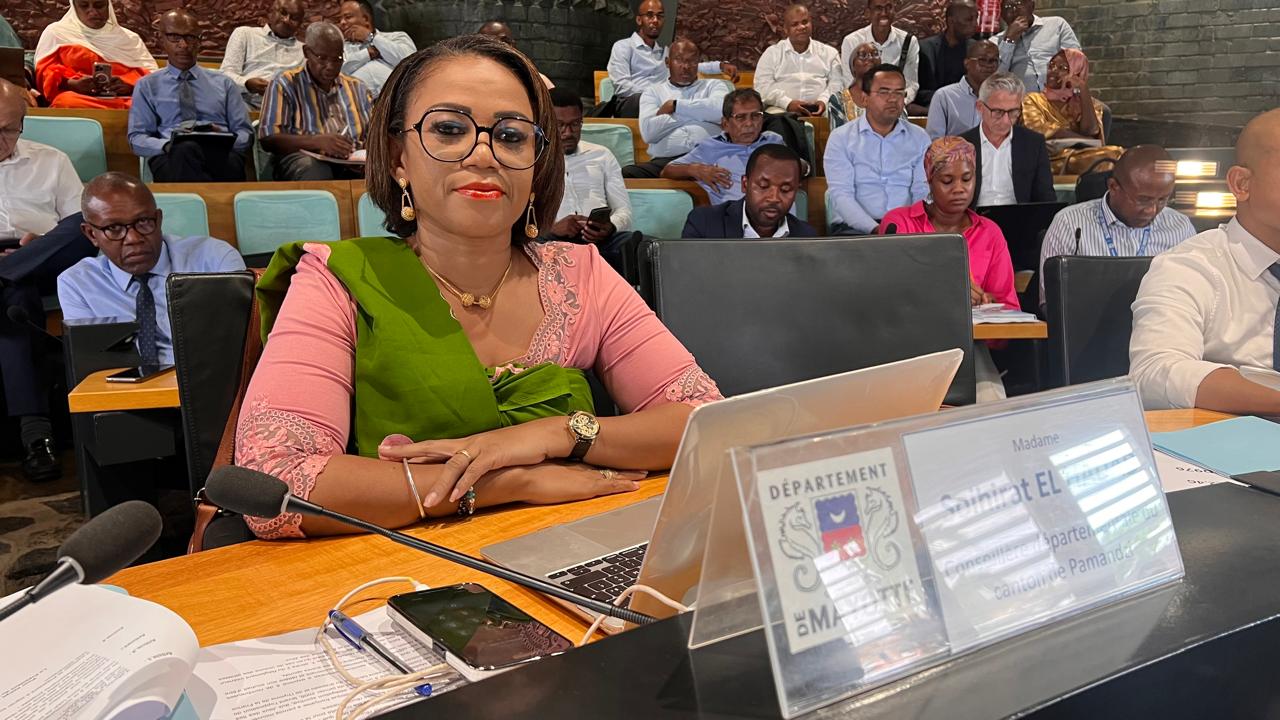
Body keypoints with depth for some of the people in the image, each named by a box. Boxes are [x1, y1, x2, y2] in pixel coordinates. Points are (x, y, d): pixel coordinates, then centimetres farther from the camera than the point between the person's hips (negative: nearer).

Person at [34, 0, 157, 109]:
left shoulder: (129, 37, 24)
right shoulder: (56, 32, 19)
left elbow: (151, 71, 12)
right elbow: (46, 72, 10)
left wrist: (129, 83, -11)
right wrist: (72, 84, -13)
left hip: (126, 99, 0)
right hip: (79, 97, 0)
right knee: (68, 103, -38)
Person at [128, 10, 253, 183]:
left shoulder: (224, 83, 22)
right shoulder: (147, 86, 19)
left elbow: (246, 133, 17)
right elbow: (137, 139, 10)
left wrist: (224, 140, -8)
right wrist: (168, 145, -13)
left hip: (221, 155, 0)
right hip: (171, 158, 0)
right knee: (185, 150, -40)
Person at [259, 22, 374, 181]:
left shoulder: (357, 87, 22)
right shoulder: (285, 84, 8)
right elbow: (269, 139, -3)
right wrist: (318, 141, -19)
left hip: (355, 163, 3)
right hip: (305, 158, -2)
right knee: (313, 171, -39)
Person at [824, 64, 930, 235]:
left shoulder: (919, 138, 13)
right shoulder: (840, 138, 4)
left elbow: (923, 193, 5)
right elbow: (840, 194, -7)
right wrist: (875, 229, -21)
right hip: (855, 227, -2)